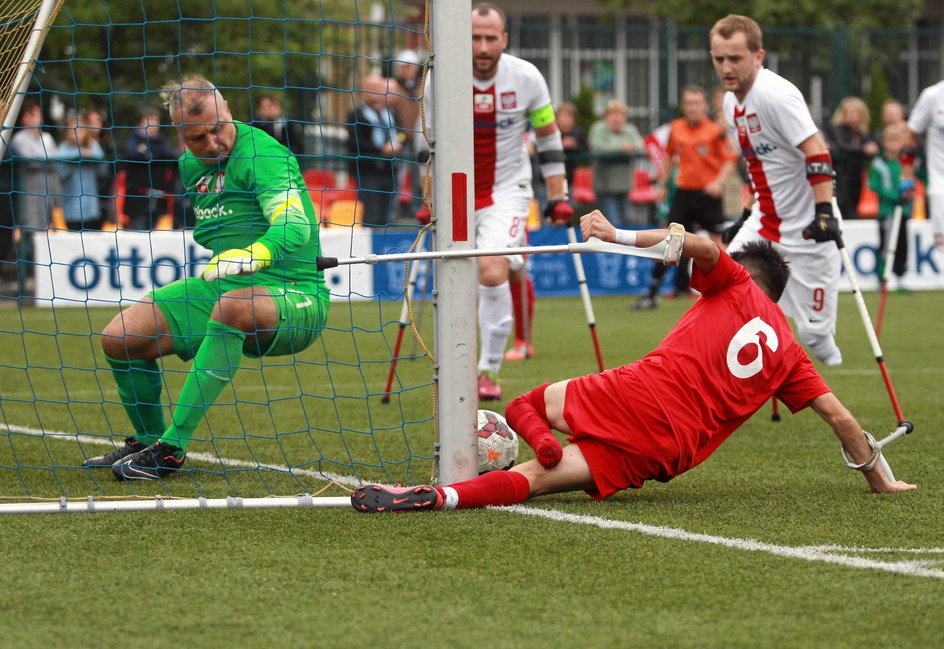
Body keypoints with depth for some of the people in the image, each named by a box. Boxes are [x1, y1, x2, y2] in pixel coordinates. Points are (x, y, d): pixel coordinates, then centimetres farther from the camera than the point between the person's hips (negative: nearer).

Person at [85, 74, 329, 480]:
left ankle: (172, 447, -36)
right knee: (119, 338, -6)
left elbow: (296, 227, -36)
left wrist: (250, 256, -52)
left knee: (231, 307, -41)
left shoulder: (262, 155, -18)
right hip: (217, 286, 8)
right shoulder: (191, 165, 8)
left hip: (294, 298, -8)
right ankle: (147, 441, 21)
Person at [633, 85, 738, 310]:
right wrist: (663, 183, 19)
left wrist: (719, 182, -21)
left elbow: (730, 160, -8)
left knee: (717, 241, -3)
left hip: (708, 193, -4)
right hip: (683, 192, 4)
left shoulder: (716, 130, -8)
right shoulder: (676, 128, 5)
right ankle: (652, 294, 5)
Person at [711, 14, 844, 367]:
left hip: (806, 232, -8)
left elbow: (816, 152, -24)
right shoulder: (732, 103, 8)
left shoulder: (775, 94, -18)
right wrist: (747, 219, 23)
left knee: (815, 331, -5)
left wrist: (824, 211, -32)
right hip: (763, 225, 8)